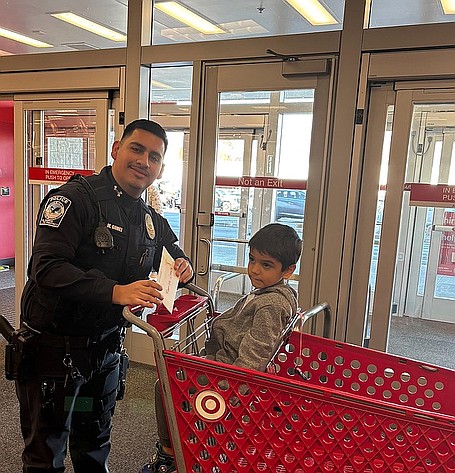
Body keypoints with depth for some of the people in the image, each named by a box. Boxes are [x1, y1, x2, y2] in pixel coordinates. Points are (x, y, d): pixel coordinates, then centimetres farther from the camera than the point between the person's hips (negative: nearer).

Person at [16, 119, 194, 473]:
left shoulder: (152, 221, 5)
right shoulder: (76, 198, -17)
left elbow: (176, 255, 20)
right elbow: (47, 267, -27)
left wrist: (184, 268, -5)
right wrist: (116, 291, -38)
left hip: (106, 348, 6)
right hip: (53, 346, -6)